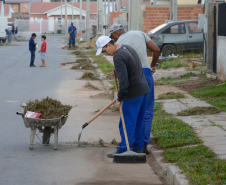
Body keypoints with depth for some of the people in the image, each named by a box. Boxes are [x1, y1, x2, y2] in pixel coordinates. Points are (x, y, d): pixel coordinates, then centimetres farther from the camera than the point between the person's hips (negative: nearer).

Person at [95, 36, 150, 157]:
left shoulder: (118, 57, -19)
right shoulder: (127, 48, 12)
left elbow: (123, 80, -24)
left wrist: (120, 98, -16)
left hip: (133, 93, -10)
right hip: (144, 89, 10)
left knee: (127, 123, -4)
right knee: (139, 121, 15)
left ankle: (123, 151, -1)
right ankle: (138, 148, 21)